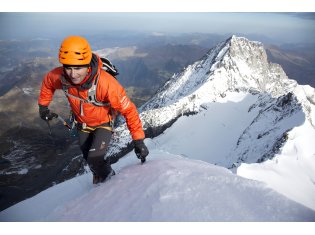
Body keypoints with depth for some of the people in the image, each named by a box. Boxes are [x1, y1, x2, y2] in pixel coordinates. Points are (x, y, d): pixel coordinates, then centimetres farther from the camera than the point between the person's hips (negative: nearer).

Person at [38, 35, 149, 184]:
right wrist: (43, 105, 6)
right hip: (82, 124, 5)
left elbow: (128, 109, -35)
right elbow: (47, 82, -1)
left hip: (103, 123, -4)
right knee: (90, 160, 21)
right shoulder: (59, 76, -27)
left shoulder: (105, 82, -40)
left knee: (95, 159, -19)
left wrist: (138, 140, -35)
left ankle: (109, 179, 16)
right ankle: (98, 177, 54)